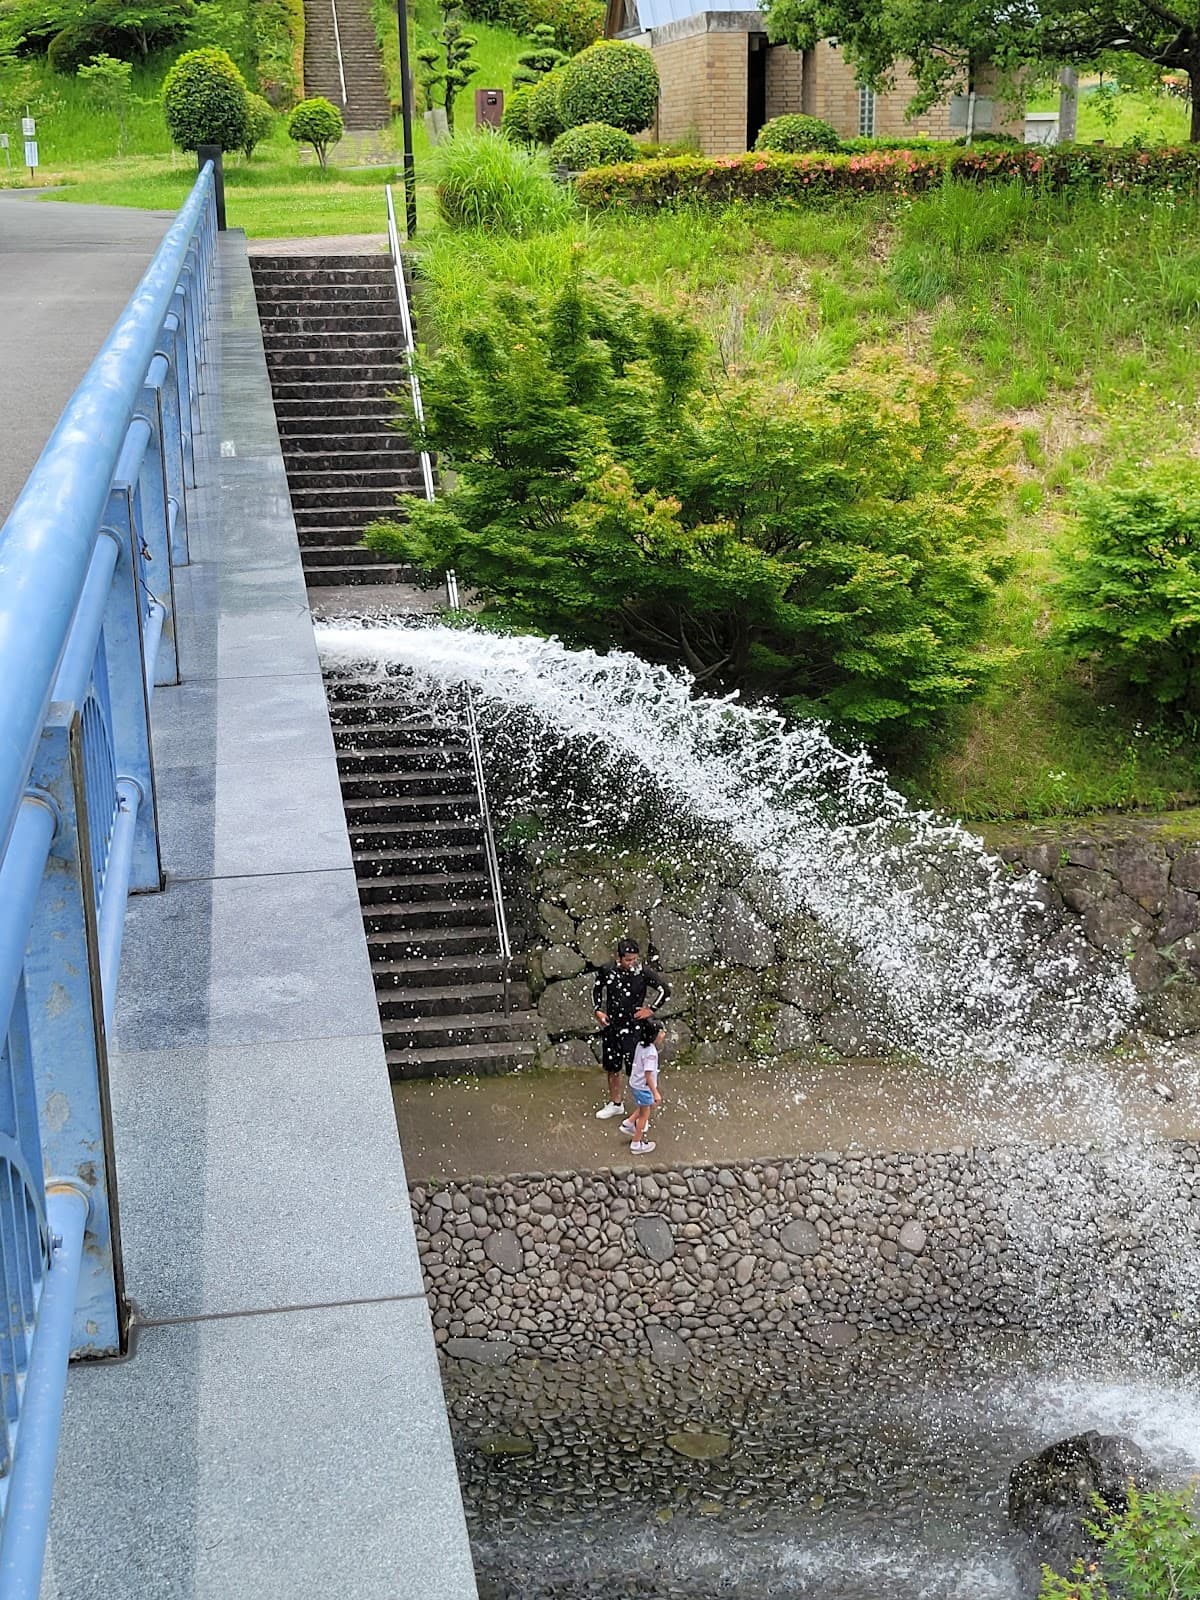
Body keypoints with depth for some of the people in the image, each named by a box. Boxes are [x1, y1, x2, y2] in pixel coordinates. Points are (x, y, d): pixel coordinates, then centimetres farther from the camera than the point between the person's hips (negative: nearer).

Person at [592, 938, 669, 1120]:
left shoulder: (643, 973, -16)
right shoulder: (607, 970, -8)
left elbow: (664, 990, -7)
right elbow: (597, 989, 10)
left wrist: (651, 1009, -9)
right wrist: (598, 1010, 1)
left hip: (633, 1027, -4)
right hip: (610, 1025, 4)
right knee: (613, 1067, 18)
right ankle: (616, 1104, 37)